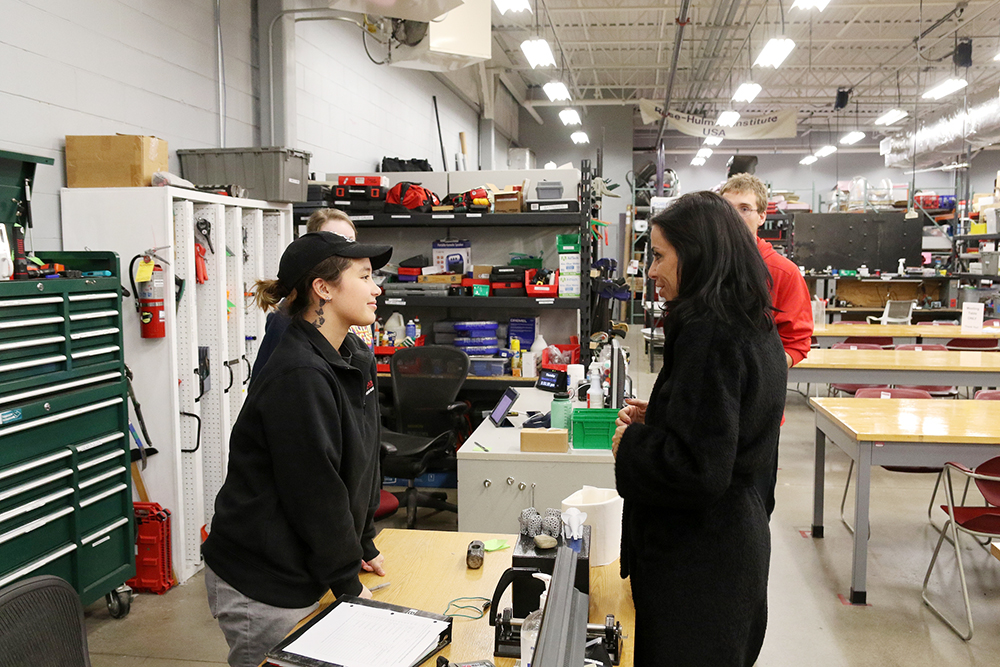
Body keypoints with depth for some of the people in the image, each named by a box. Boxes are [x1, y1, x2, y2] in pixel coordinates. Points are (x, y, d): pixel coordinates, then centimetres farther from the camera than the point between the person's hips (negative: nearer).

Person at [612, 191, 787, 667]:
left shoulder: (708, 335, -24)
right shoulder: (752, 325, 6)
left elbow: (699, 470, -28)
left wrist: (630, 446, -13)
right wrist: (656, 419, 8)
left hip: (697, 557, -9)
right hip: (738, 531, 10)